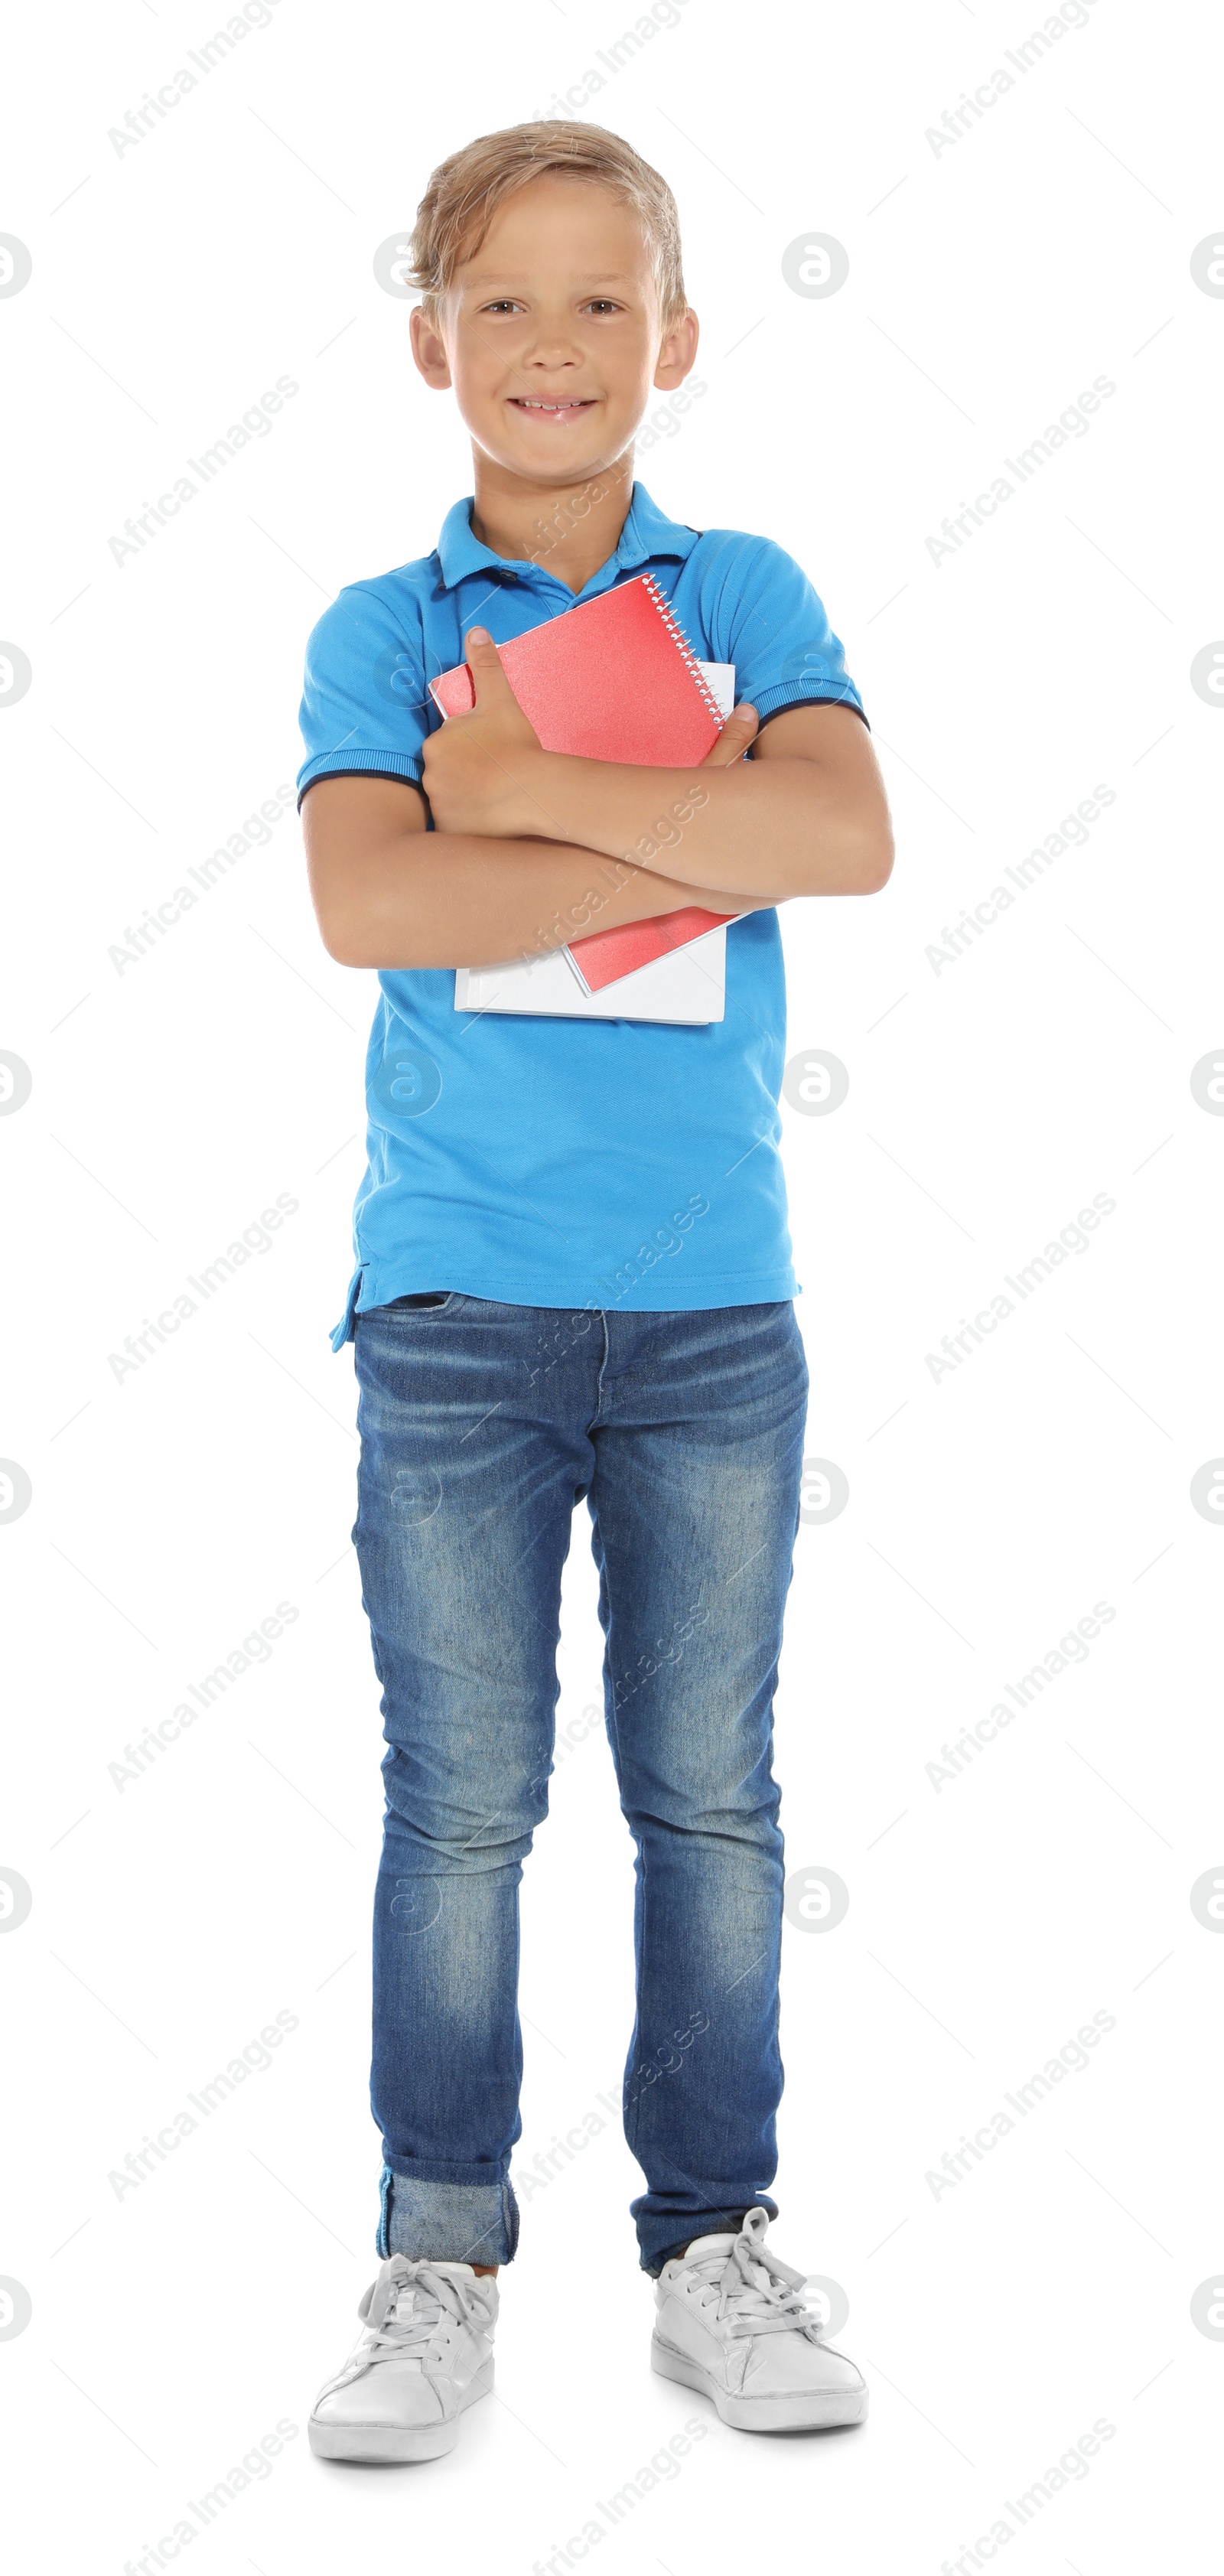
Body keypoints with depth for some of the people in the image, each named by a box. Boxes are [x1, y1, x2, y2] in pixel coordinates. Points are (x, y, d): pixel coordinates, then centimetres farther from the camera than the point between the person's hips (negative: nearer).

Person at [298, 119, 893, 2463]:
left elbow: (851, 836, -12)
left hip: (714, 1302, 1)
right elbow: (366, 902, -15)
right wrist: (696, 842, -14)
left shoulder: (746, 591, 7)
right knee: (463, 1805, 4)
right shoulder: (381, 629, 4)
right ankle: (439, 2264, 17)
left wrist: (529, 790, -14)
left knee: (710, 1797, 8)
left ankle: (715, 2244, 22)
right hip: (455, 1304, -1)